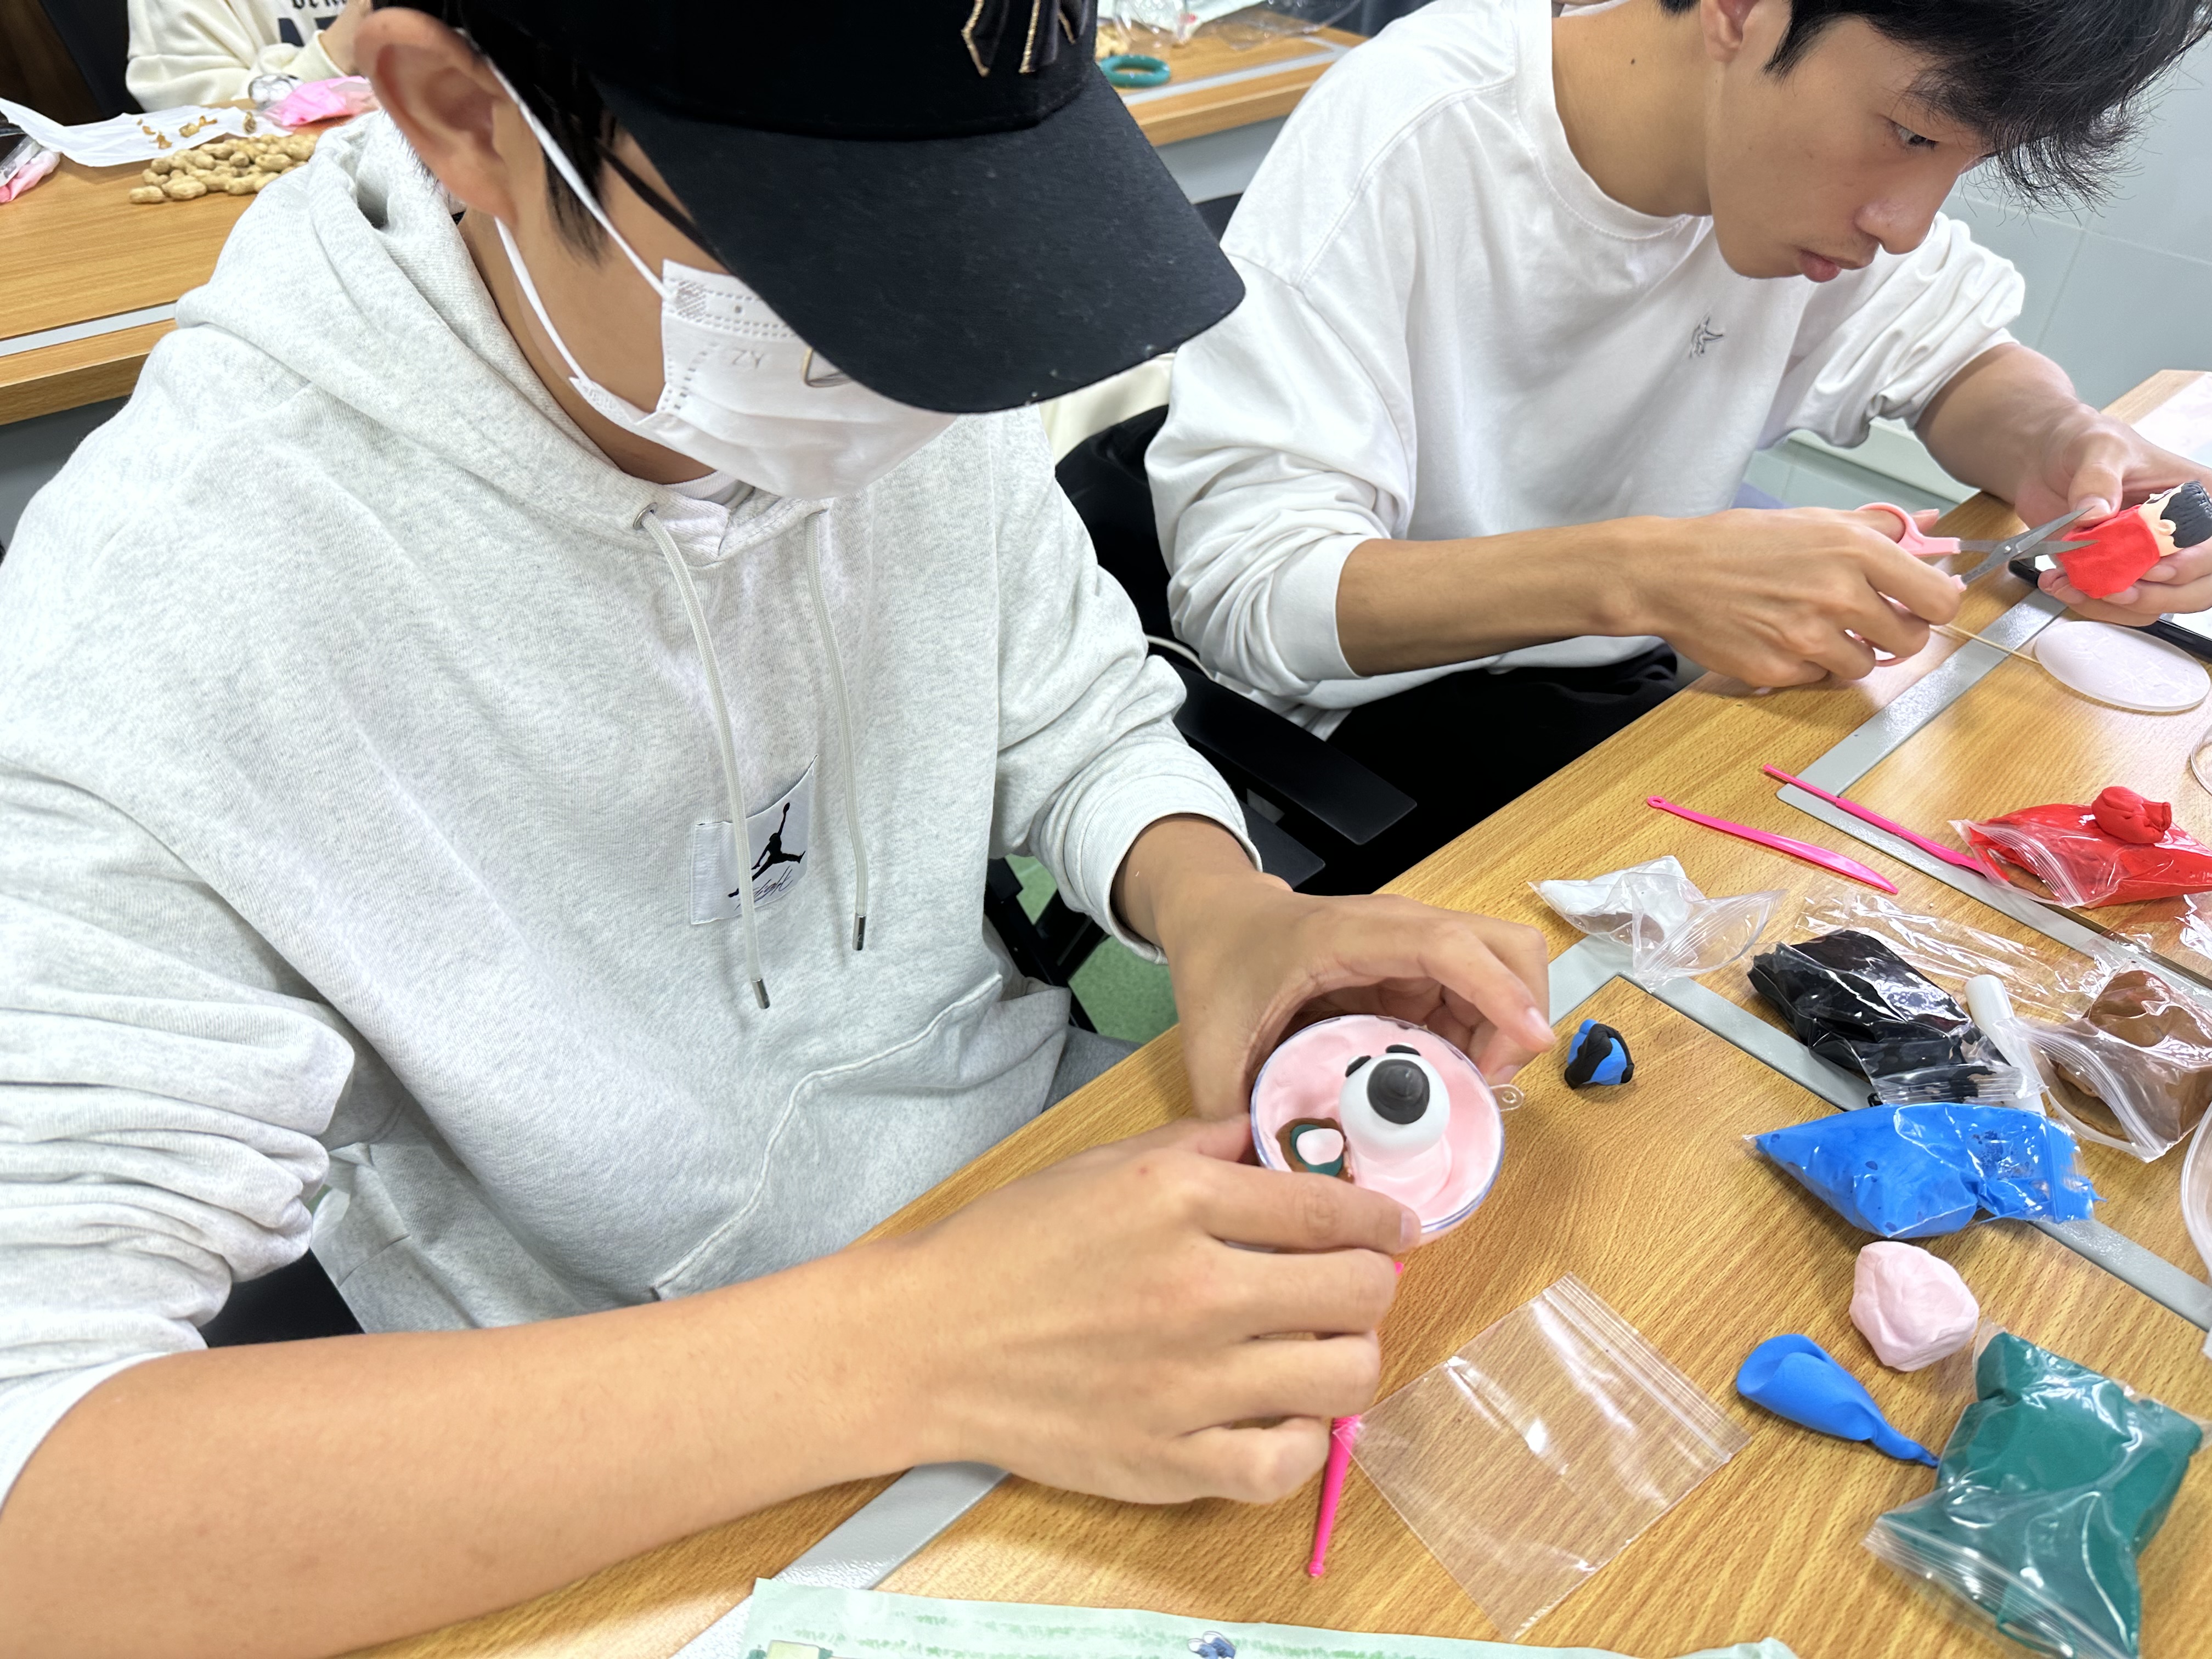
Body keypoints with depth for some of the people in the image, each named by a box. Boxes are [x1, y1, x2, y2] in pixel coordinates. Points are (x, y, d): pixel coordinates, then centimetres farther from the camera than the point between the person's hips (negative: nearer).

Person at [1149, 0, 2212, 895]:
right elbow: (1237, 581, -28)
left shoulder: (1840, 151, -5)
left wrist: (2060, 446, -13)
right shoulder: (1402, 141, -23)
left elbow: (1962, 356, 11)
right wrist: (1640, 573, -38)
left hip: (1630, 680, 7)